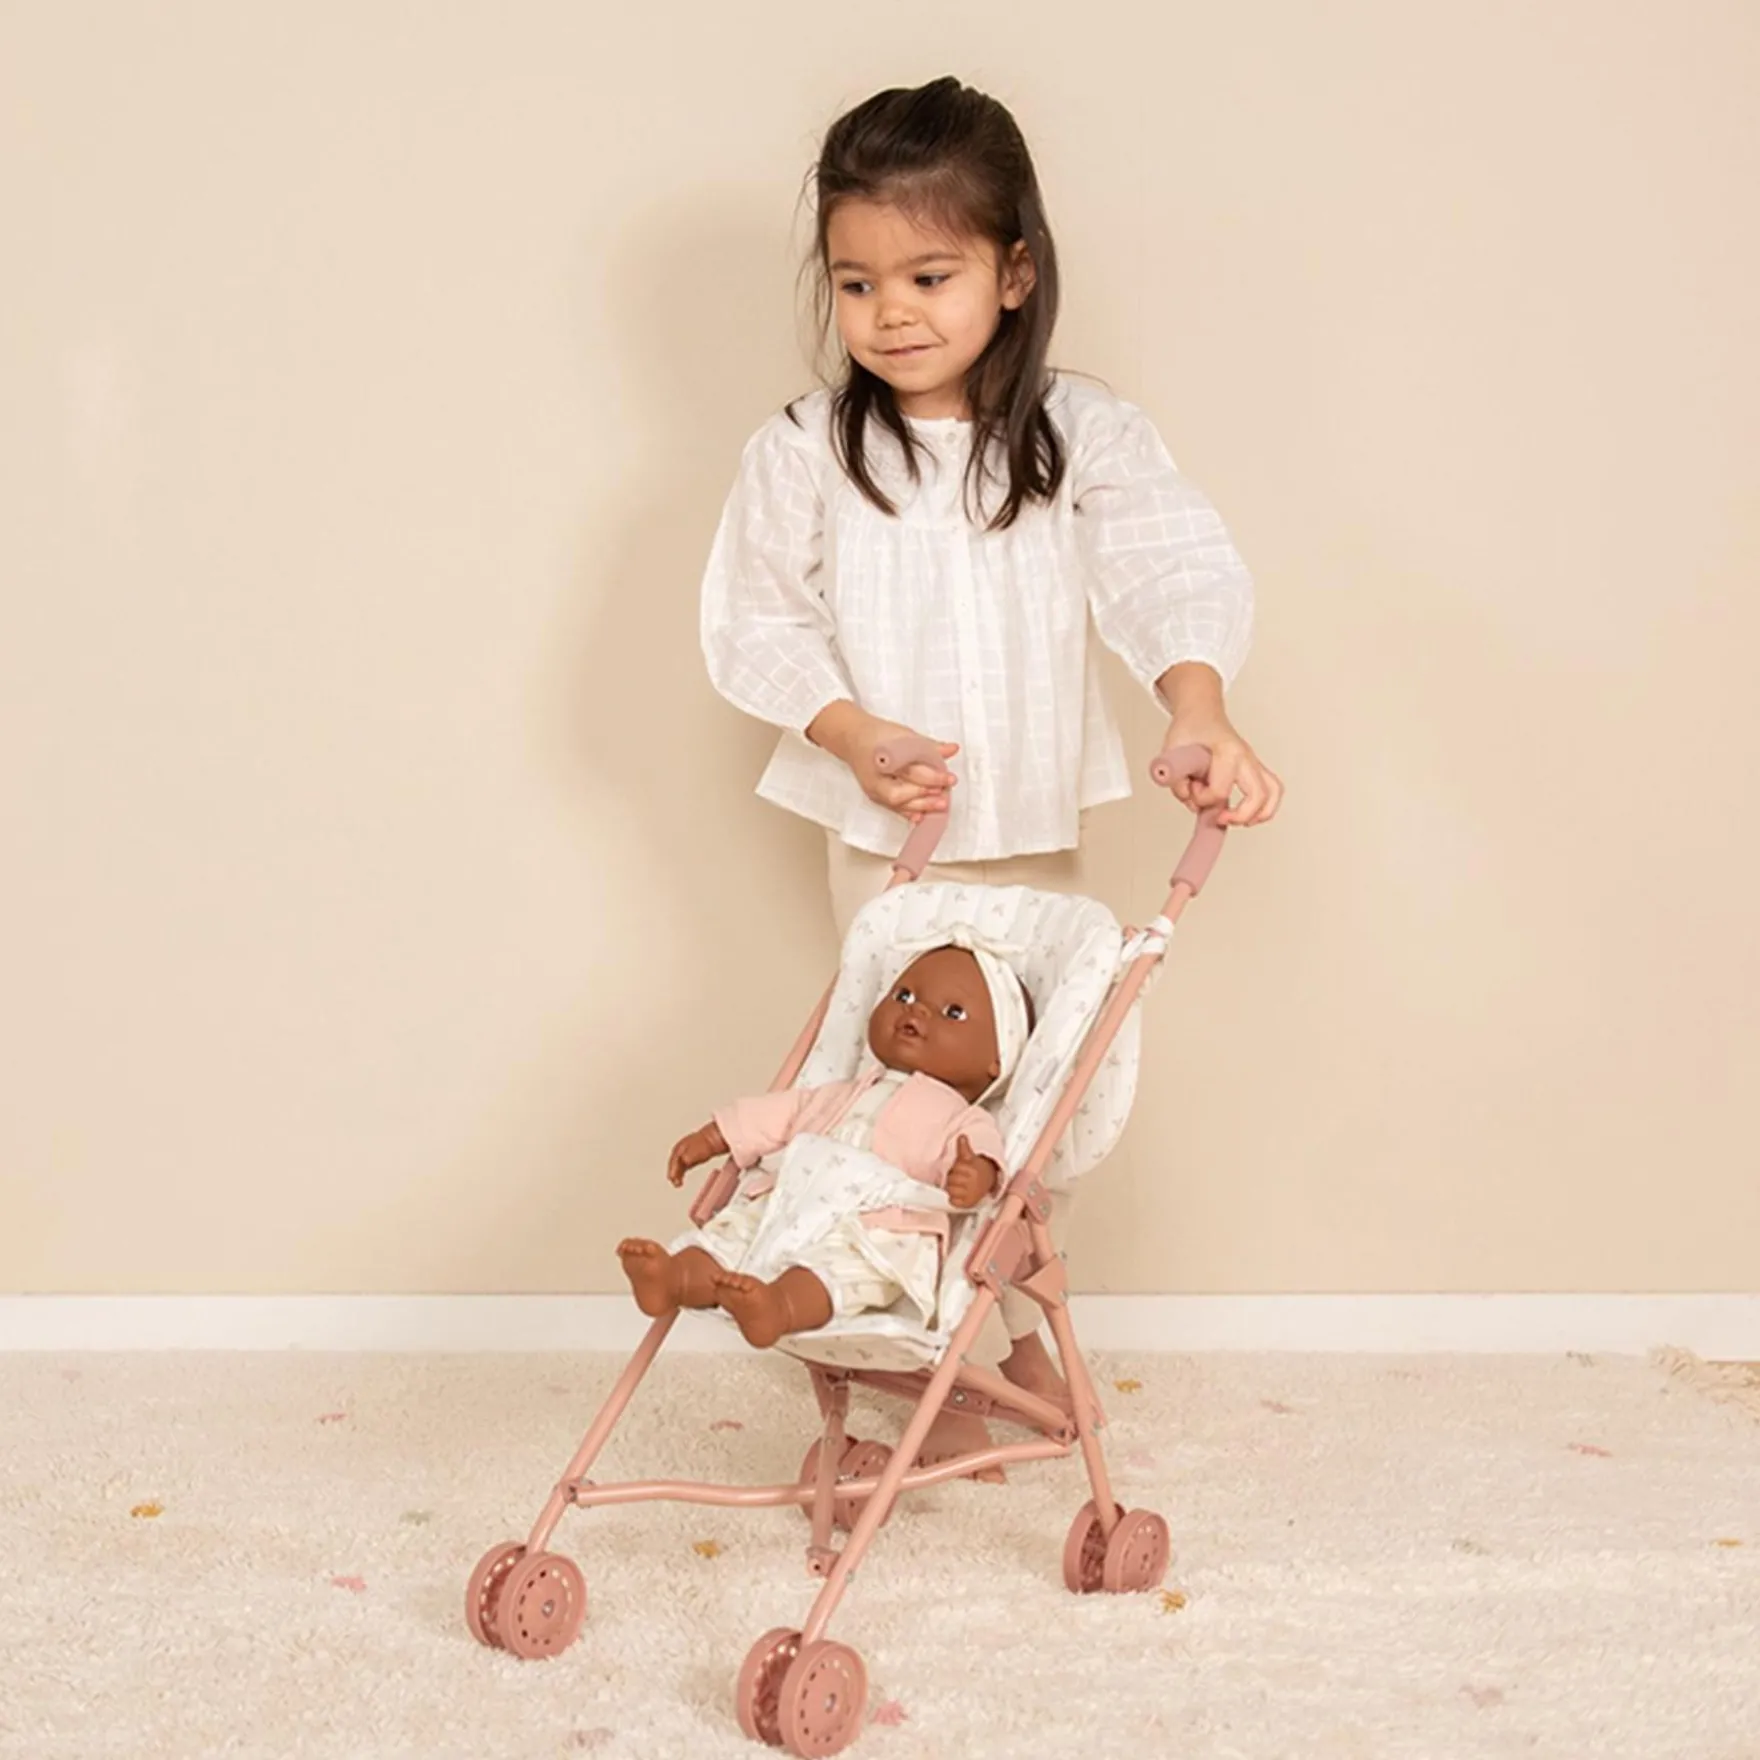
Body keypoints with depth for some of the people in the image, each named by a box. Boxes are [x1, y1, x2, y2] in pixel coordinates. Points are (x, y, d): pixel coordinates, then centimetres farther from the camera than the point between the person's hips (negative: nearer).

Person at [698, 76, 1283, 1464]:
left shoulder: (1084, 437, -6)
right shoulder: (805, 452, -6)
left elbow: (1176, 577, -15)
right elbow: (754, 623, -3)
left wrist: (1202, 721, -33)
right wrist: (856, 737, -18)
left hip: (1038, 835, 1)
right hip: (885, 839, -1)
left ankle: (1018, 1324, 33)